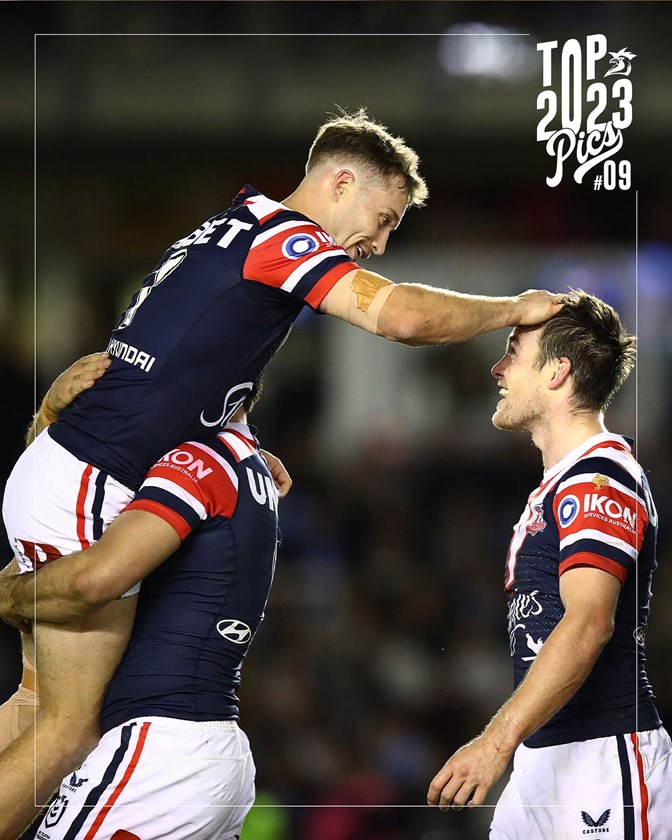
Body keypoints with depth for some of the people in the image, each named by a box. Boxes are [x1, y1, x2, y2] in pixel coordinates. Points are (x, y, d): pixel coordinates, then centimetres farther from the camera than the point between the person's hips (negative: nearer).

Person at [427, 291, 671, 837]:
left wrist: (497, 742, -30)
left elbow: (588, 624, -24)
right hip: (542, 761, 10)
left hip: (603, 757, -10)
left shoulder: (599, 479, -12)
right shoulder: (557, 485, 21)